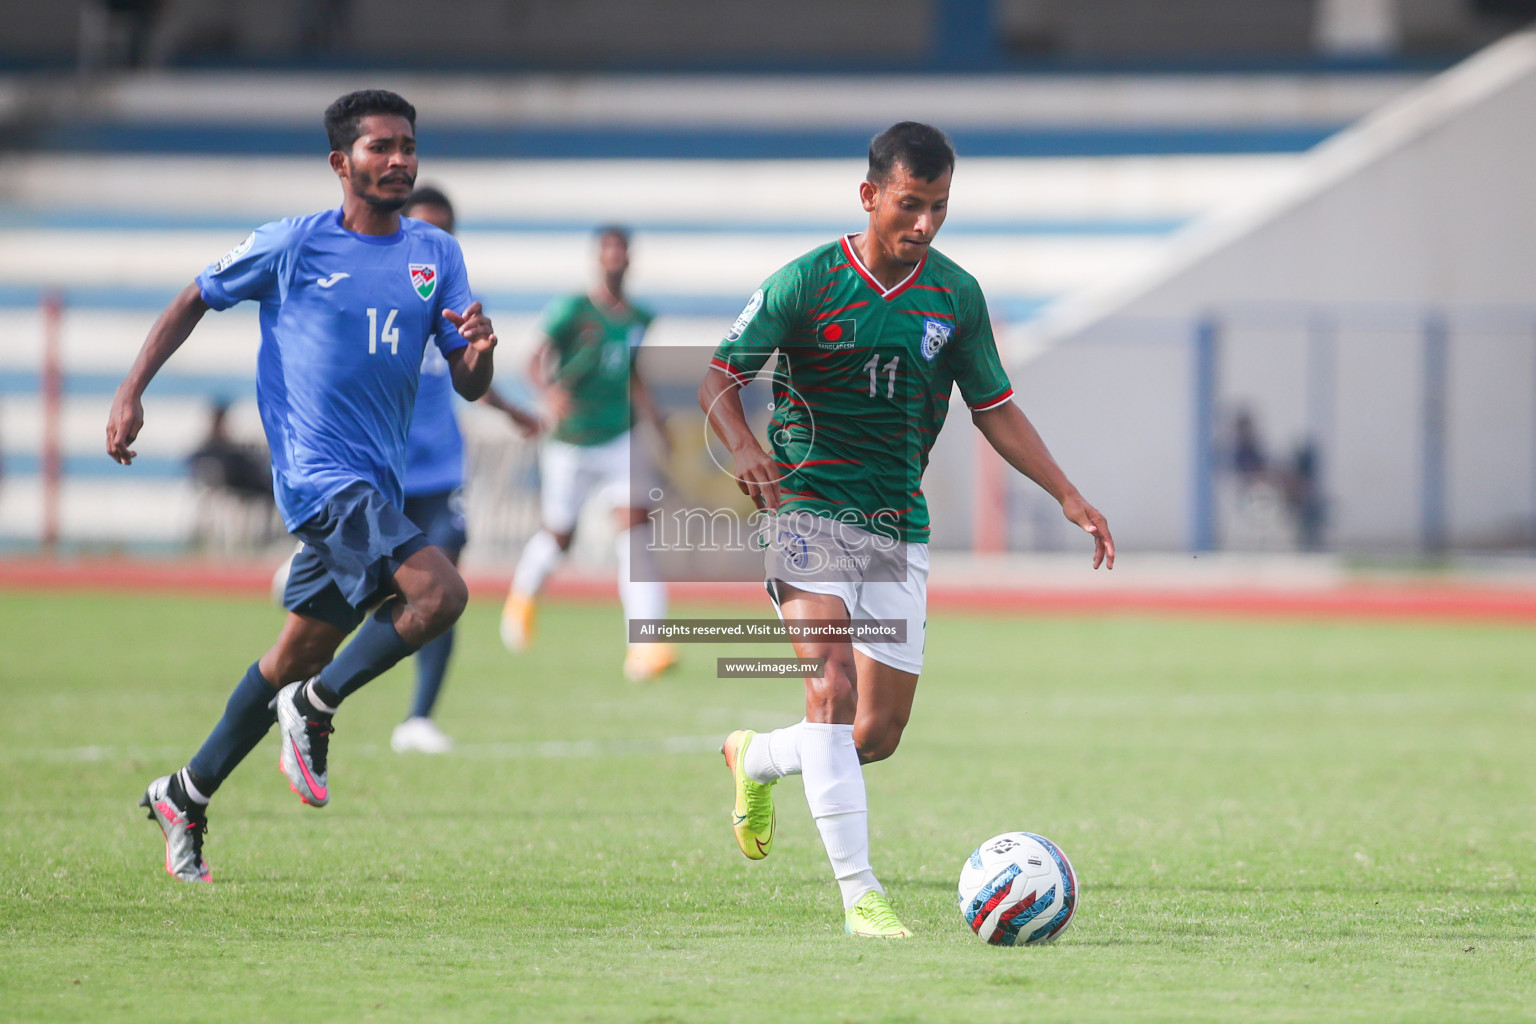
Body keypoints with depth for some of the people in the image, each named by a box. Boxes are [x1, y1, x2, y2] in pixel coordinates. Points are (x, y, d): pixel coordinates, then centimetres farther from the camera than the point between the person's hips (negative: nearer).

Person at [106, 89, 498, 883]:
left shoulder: (435, 254, 9)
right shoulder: (293, 244, -4)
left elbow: (468, 386, 7)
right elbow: (194, 302, 9)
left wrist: (479, 350, -16)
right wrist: (130, 393, 1)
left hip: (374, 482, 6)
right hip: (319, 471, -6)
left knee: (302, 652, 13)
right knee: (438, 593, -24)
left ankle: (186, 797, 28)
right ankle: (315, 708, -4)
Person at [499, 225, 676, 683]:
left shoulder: (638, 319, 7)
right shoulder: (573, 310, -11)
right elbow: (540, 358, -21)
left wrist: (657, 423, 10)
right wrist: (551, 390, -41)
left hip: (619, 439, 4)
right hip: (571, 443, -4)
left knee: (634, 524, -15)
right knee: (558, 537, 8)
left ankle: (645, 645, -24)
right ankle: (522, 596, 45)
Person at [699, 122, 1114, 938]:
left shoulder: (955, 296, 5)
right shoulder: (807, 282, -7)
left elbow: (993, 407, 13)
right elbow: (718, 377, -3)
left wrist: (1069, 496, 4)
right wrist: (746, 450, -23)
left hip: (900, 527, 5)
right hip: (811, 511, -4)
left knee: (879, 734, 4)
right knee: (833, 689, -23)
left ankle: (756, 759, 36)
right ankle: (858, 893, -23)